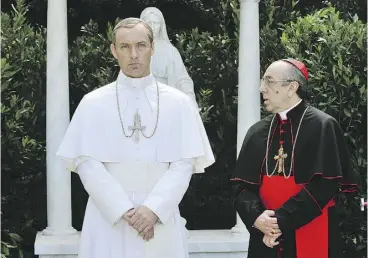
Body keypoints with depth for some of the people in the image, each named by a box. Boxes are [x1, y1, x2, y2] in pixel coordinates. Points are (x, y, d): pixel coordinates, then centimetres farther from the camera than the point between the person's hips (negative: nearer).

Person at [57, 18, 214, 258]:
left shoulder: (178, 102, 3)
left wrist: (154, 208, -13)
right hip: (108, 217, 0)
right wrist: (124, 210, -12)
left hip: (161, 217, 1)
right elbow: (86, 163, -3)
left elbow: (184, 163, -1)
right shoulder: (93, 103, 2)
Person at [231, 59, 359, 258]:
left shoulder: (322, 126, -8)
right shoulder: (258, 131, 8)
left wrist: (281, 220, -18)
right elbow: (242, 185, 4)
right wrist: (256, 216, -15)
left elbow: (323, 185, -15)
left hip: (310, 237, -4)